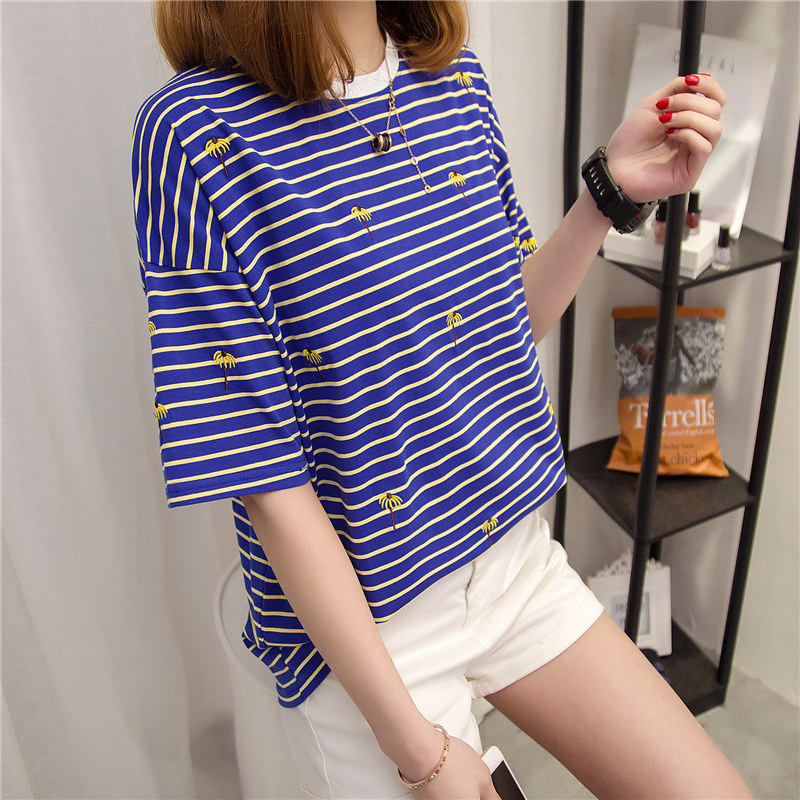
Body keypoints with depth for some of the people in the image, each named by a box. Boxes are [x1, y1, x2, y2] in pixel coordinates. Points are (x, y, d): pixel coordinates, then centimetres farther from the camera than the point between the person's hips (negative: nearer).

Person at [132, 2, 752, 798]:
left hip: (516, 559, 6)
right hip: (355, 621, -5)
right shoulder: (198, 132, -20)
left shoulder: (457, 80, 1)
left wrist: (612, 187, -7)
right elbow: (265, 480, -20)